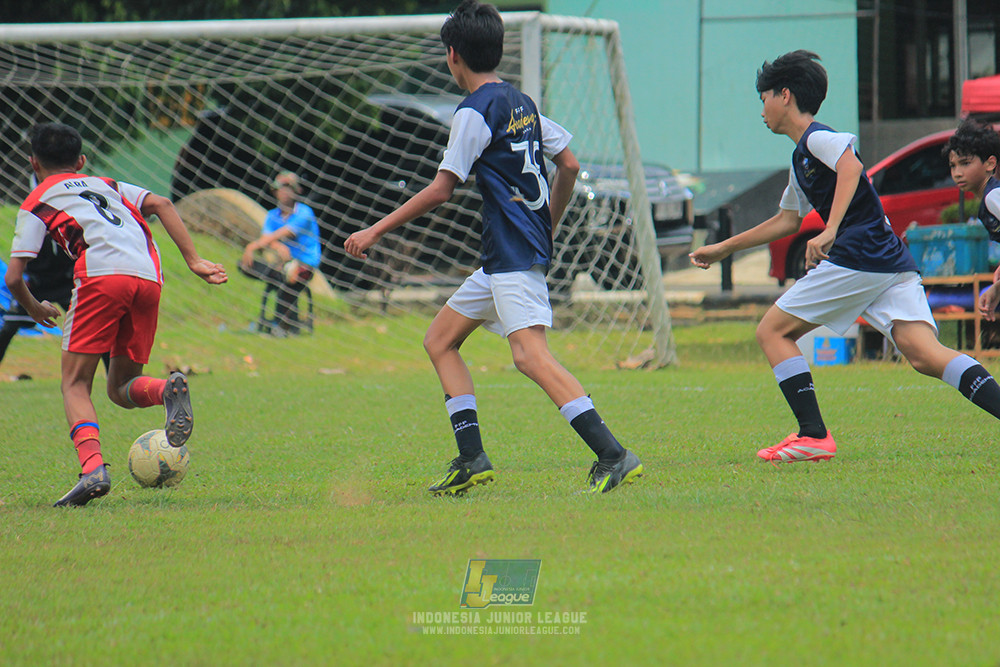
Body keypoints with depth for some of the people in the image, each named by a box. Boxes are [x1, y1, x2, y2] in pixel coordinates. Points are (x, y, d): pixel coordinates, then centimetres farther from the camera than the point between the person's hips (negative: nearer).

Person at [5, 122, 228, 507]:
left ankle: (92, 467, -23)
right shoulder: (107, 186, 34)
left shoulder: (36, 203, 20)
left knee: (75, 384, 2)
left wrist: (34, 309, 32)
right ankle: (168, 390, -19)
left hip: (101, 275, -5)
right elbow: (160, 204, 18)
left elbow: (13, 277, 12)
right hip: (149, 277, 5)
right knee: (120, 388, 16)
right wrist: (193, 261, 12)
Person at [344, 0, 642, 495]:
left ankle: (613, 456, -29)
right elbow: (569, 165, 18)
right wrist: (547, 229, 28)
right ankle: (471, 459, 8)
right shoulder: (521, 103, 15)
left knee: (530, 356, -20)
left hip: (513, 257, -10)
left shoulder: (476, 111, -11)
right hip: (502, 260, 10)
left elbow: (440, 190, -14)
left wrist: (376, 231, -8)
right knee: (439, 339, 14)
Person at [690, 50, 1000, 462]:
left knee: (773, 331, 3)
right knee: (925, 356, -9)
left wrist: (830, 231, -33)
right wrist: (725, 248, 48)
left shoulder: (816, 138, -2)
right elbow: (788, 219, 42)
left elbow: (850, 165, -24)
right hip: (893, 265, 9)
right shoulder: (801, 157, 28)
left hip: (857, 256, -9)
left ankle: (814, 436, -6)